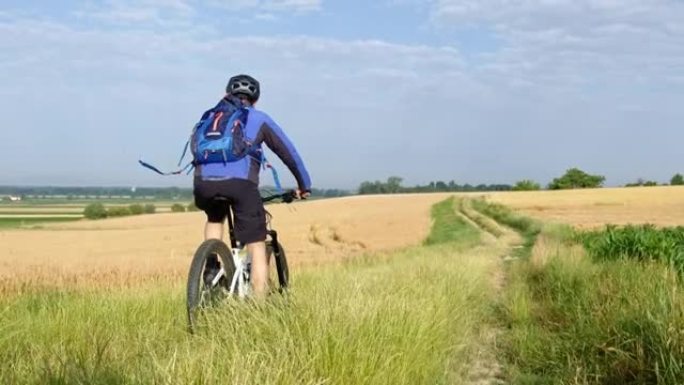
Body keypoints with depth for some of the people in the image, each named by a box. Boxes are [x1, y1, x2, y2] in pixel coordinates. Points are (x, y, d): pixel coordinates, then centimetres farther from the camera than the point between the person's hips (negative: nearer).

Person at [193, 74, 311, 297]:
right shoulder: (259, 118, 23)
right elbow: (288, 152, 25)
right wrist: (304, 185, 36)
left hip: (204, 182, 3)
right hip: (240, 182, -3)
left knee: (215, 219, 35)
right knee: (257, 248, 5)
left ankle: (211, 267, 16)